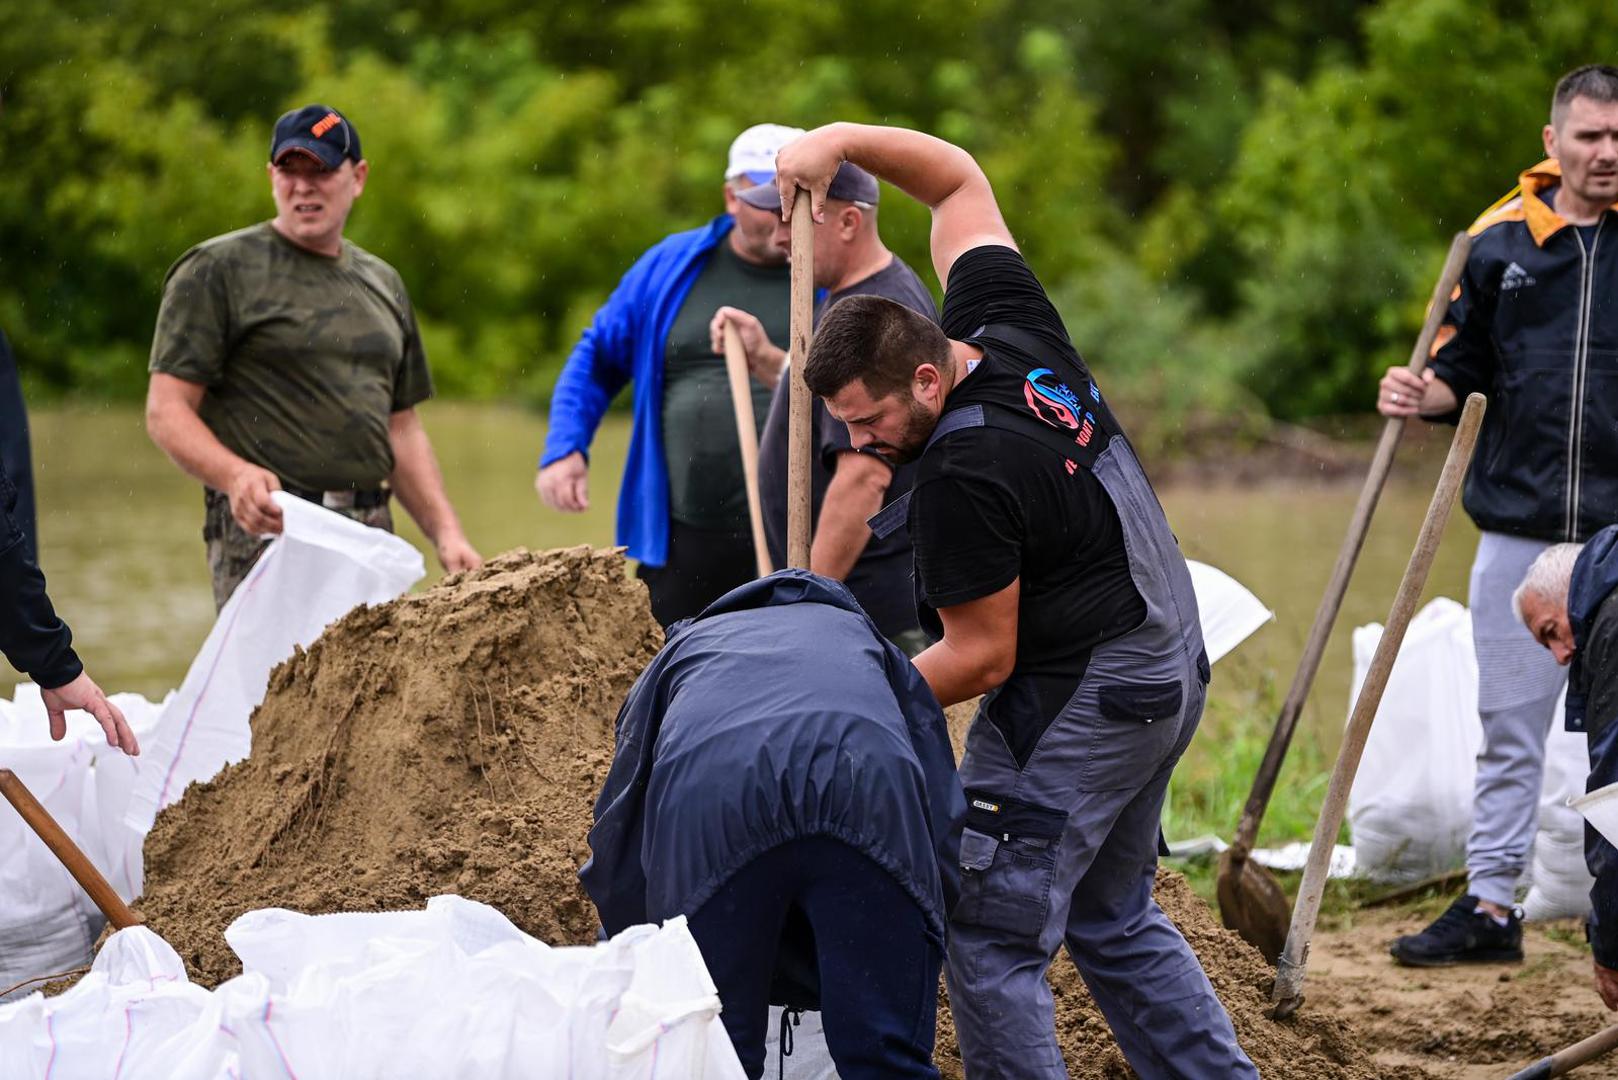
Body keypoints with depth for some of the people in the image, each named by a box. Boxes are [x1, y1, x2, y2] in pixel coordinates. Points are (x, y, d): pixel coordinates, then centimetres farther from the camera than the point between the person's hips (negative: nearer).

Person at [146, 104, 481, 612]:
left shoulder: (382, 283, 20)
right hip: (267, 528, -6)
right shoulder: (217, 270, 0)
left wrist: (446, 532, 11)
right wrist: (235, 475, -25)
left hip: (370, 533, 6)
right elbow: (166, 411, -6)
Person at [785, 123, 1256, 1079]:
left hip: (1078, 704, -10)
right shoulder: (1010, 327, -1)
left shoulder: (964, 475, -25)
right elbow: (960, 180, 14)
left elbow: (982, 657, -17)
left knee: (991, 937, -5)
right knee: (1115, 917, 21)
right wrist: (841, 139, 2)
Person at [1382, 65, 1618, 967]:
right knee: (1510, 727, 8)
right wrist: (1423, 395, -6)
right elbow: (1465, 372, 14)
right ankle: (1491, 905, 14)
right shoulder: (1499, 242, 5)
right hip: (1520, 529, 2)